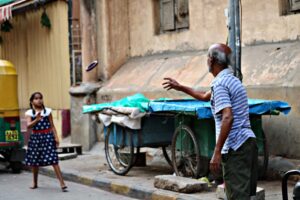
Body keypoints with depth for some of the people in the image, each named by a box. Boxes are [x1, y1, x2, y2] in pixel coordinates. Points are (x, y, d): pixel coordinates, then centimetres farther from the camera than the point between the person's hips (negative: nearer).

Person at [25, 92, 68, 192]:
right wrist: (36, 120, -31)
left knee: (53, 160, -9)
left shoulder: (47, 111, 5)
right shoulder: (29, 113, 2)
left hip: (47, 136, -1)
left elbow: (52, 126, 6)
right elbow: (28, 125, -14)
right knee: (34, 161, 10)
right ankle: (35, 183, 27)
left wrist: (56, 137, -3)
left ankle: (62, 183, -11)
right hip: (35, 137, 1)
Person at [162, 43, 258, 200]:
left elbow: (227, 118, -24)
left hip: (235, 147, -10)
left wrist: (217, 152, -24)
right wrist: (180, 87, 42)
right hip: (248, 141, 10)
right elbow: (205, 97, 36)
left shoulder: (219, 84, -12)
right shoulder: (231, 79, 19)